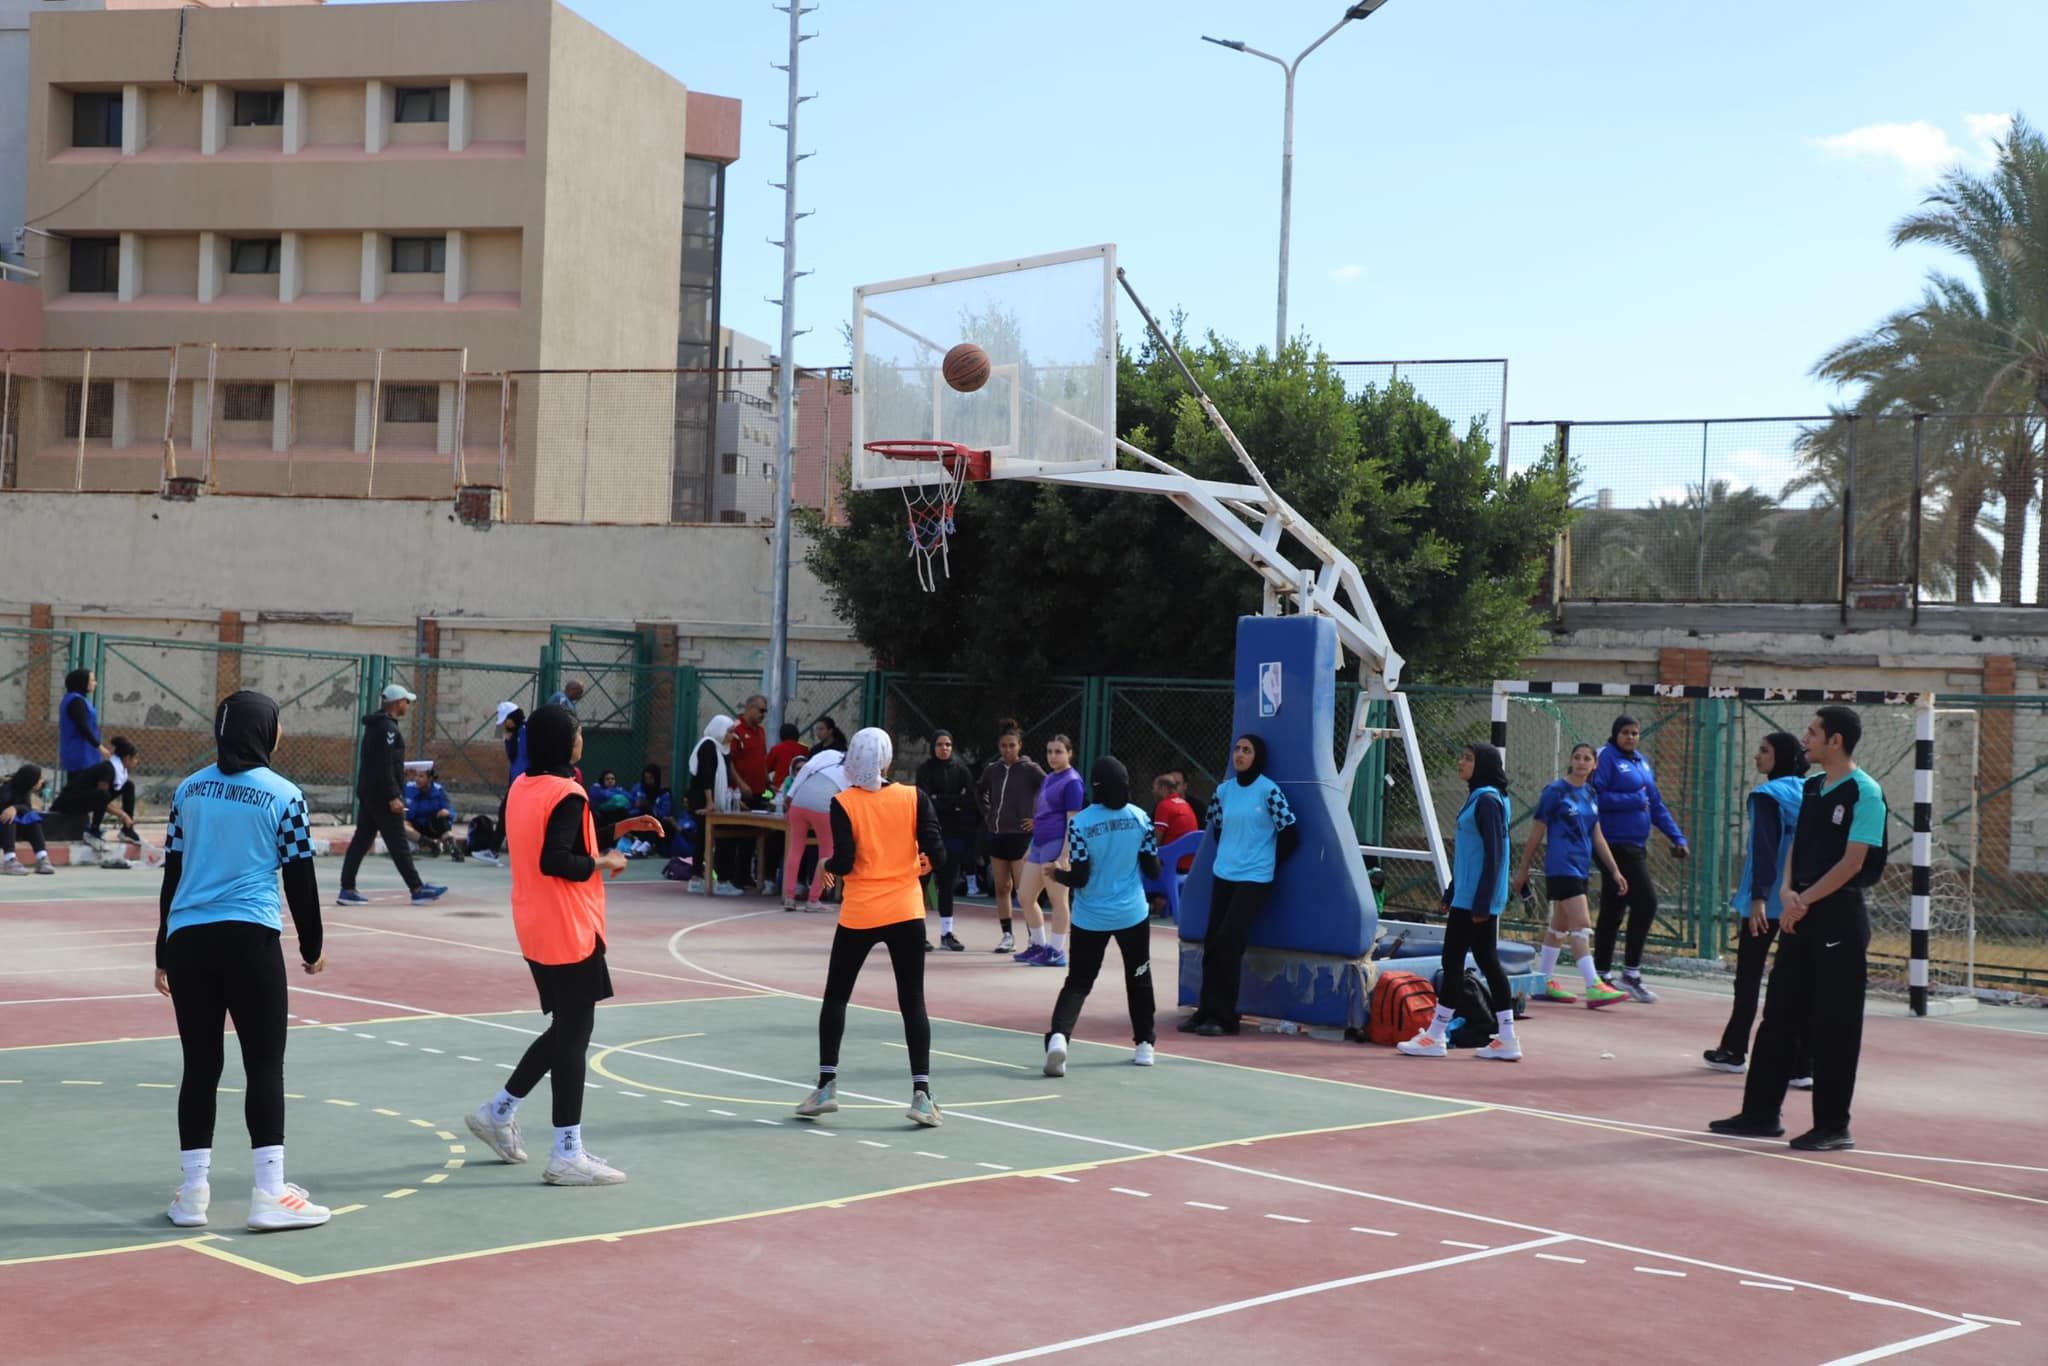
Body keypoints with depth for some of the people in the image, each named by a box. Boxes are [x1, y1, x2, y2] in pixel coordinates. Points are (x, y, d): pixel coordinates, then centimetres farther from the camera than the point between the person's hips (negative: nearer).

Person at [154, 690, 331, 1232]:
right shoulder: (282, 795, -4)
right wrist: (312, 947, 12)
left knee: (200, 1065, 9)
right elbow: (299, 879, -1)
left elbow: (172, 875, 13)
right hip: (250, 941, -4)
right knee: (265, 1065, 1)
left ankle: (192, 1192, 12)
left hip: (186, 941, 5)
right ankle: (269, 1193, 0)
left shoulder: (189, 790, 9)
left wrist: (164, 952, 20)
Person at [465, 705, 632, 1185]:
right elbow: (554, 861, -25)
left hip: (536, 929, 9)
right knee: (573, 1034, -2)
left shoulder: (521, 787, 9)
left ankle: (499, 1111, 26)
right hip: (569, 930, -9)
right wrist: (602, 863, -11)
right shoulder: (566, 795, -17)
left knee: (565, 1029, 21)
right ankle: (567, 1155, 2)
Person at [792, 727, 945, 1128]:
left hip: (859, 915, -1)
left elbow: (843, 862, -14)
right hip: (905, 913, 1)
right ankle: (921, 1094, -2)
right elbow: (936, 851, -8)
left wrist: (827, 867, 7)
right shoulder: (914, 798, -3)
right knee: (912, 1003, 4)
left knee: (835, 997, 14)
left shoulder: (843, 803, -6)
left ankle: (826, 1085, 13)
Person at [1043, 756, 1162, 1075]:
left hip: (1090, 918, -1)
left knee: (1077, 983, 5)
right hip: (1133, 915, 2)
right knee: (1139, 979, 21)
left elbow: (1079, 878, -13)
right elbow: (1153, 870, -1)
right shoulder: (1139, 818, -7)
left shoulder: (1080, 823, -14)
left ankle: (1059, 1035, -19)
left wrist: (1056, 874, 6)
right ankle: (1144, 1045, 28)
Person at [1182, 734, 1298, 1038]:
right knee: (1212, 944, 5)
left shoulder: (1268, 791, -9)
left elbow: (1289, 834, -7)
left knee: (1228, 944, -11)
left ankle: (1223, 1017, -6)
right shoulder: (1224, 790, 7)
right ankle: (1206, 1011, 13)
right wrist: (1230, 854, 14)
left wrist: (1266, 863, 1)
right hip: (1223, 876, 6)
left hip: (1254, 879, -6)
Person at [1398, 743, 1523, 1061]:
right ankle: (1506, 1039, 10)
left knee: (1453, 961, -4)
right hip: (1467, 897, 10)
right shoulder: (1477, 798, 15)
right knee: (1488, 963, 9)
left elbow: (1494, 854, -18)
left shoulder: (1487, 801, -14)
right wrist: (1451, 894, 23)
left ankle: (1435, 1036, 2)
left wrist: (1481, 903, -20)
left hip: (1476, 900, -10)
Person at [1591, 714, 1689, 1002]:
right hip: (1617, 845, -8)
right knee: (1646, 902, -13)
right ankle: (1631, 972, -5)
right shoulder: (1607, 757, -8)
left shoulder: (1641, 762, 15)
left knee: (1612, 911, 12)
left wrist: (1677, 837, 11)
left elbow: (1657, 804, 17)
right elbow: (1596, 796, -18)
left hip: (1636, 846, 8)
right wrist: (1633, 800, -17)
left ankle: (1603, 976, 19)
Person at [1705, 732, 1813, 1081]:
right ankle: (1803, 1065, -3)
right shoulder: (1808, 793, 9)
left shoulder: (1767, 795, -9)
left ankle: (1734, 1051, 22)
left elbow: (1764, 848, -17)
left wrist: (1758, 896, -21)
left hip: (1766, 899, -5)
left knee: (1748, 976, 10)